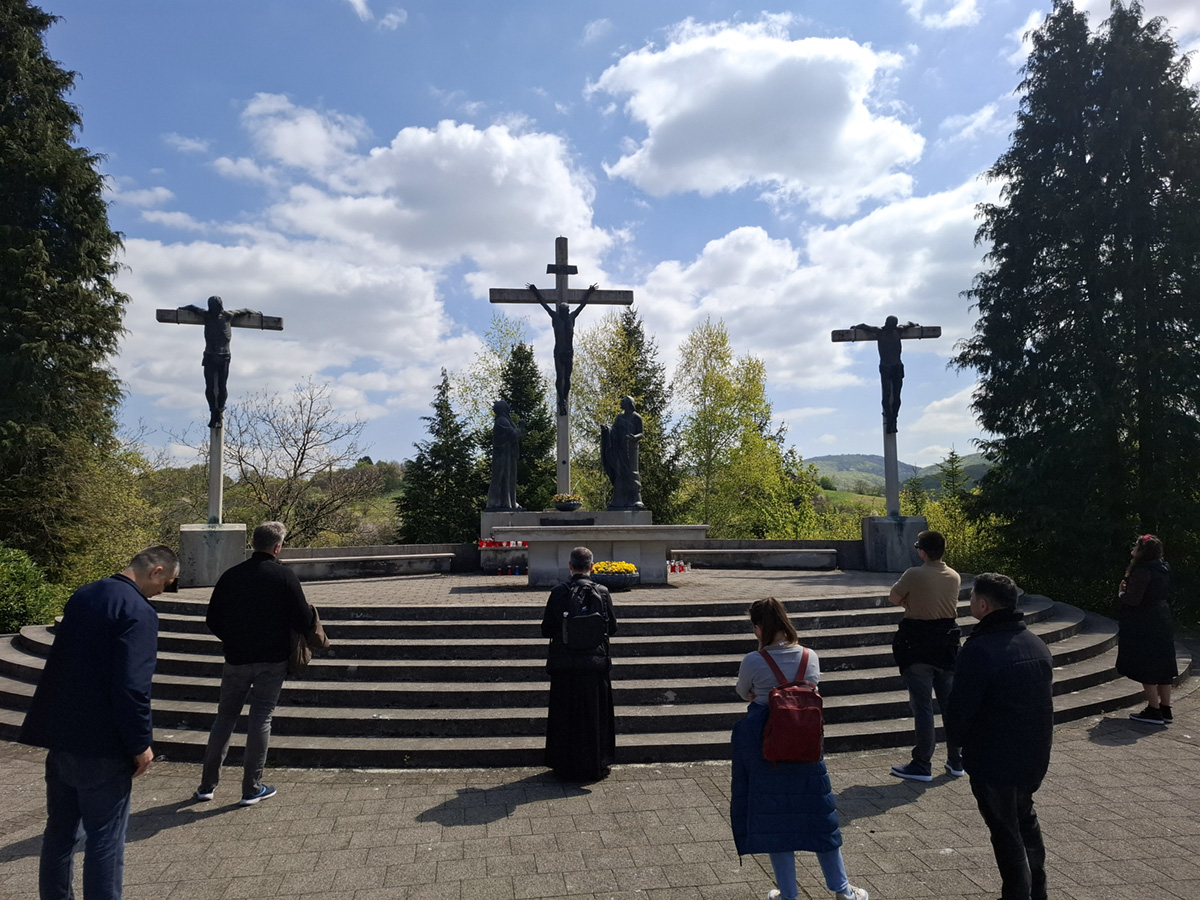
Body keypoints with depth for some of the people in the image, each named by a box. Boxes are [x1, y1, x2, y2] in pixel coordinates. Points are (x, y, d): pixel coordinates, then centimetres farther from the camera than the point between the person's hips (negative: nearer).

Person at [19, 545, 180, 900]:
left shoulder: (82, 596, 7)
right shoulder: (139, 612, -21)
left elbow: (64, 661, 16)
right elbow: (132, 688, -25)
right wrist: (141, 745, -12)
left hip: (60, 736, 8)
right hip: (101, 745, -8)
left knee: (60, 829, 21)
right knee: (105, 838, 5)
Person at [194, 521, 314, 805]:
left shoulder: (230, 575, -1)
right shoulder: (285, 576, -11)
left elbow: (212, 621, 5)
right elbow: (303, 621, -13)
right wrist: (311, 611, 10)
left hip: (236, 660, 3)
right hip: (272, 661, -3)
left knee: (225, 718, 16)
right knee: (261, 720, 6)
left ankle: (207, 785, 22)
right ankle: (251, 788, 12)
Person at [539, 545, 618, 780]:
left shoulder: (558, 593, -9)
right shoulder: (602, 592, -8)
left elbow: (546, 630, -5)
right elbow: (612, 628, 0)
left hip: (565, 664, 0)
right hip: (595, 663, 0)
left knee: (566, 716, 12)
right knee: (594, 715, 13)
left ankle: (566, 766, 21)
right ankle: (595, 766, 21)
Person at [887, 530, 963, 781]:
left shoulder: (914, 574, -16)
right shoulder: (955, 577, 2)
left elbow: (893, 598, -4)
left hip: (918, 646, -5)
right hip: (947, 644, 6)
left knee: (922, 705, 0)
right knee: (950, 702, 14)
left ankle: (922, 765, 5)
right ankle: (955, 761, 23)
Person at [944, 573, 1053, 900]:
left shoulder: (980, 649, -25)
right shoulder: (1036, 644, 2)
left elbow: (959, 709, -21)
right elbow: (1045, 698, 11)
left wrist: (956, 739, -1)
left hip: (994, 762, -8)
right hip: (1035, 757, 8)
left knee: (1006, 833, 8)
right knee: (1025, 819, 26)